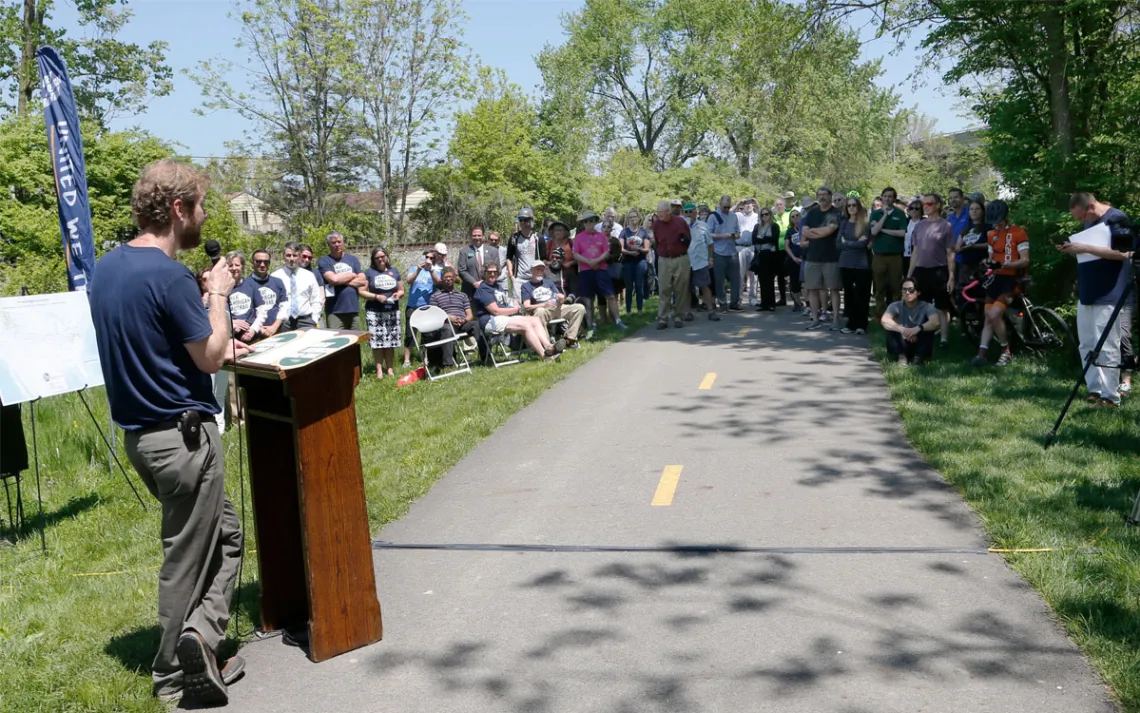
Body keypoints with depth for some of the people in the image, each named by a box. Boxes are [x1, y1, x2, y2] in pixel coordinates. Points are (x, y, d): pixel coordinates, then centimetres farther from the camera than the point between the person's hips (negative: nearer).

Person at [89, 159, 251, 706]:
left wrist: (216, 347, 18)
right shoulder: (169, 277, -21)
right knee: (188, 558, 4)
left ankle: (199, 638, 16)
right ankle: (174, 675, 11)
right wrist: (218, 295, -1)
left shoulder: (107, 267, 8)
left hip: (139, 432, 9)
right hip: (183, 434, -9)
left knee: (224, 535, 18)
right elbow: (210, 358, -14)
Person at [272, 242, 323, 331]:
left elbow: (316, 301, 13)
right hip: (283, 322, -2)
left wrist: (314, 321, 3)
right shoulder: (275, 277, 4)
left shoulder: (309, 275, 12)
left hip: (305, 321, 2)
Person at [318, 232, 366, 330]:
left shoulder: (352, 259, 14)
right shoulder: (324, 261, 3)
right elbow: (333, 278, -14)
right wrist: (352, 275, 0)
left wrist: (341, 280, -8)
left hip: (354, 310, 4)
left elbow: (362, 281, 3)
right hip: (335, 311, -4)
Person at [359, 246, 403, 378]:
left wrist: (398, 294, -5)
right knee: (377, 342, -5)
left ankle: (390, 368, 10)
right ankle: (379, 370, -1)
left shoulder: (394, 271, 12)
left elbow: (401, 290, 18)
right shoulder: (369, 272, 1)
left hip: (392, 312, 3)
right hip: (374, 313, -3)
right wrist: (376, 296, -16)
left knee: (391, 342, 3)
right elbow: (361, 292, -3)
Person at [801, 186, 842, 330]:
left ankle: (835, 320, 1)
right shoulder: (812, 213, 12)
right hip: (812, 257, 5)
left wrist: (812, 231, -6)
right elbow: (804, 232, 3)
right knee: (812, 288, 5)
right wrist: (821, 233, -10)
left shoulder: (836, 213, -4)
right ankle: (815, 319, 13)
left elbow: (829, 230, -18)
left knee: (833, 288, 0)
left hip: (831, 257, -4)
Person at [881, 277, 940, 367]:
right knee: (890, 328, -24)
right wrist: (903, 330, -41)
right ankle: (902, 357, -15)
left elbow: (936, 322, -31)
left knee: (928, 326, -24)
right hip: (902, 347, 0)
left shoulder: (926, 307, -12)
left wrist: (918, 328, -46)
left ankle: (918, 358, -15)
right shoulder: (896, 306, -10)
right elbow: (884, 321, -28)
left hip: (920, 347, 0)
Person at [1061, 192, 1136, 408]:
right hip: (1087, 294, 9)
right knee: (1087, 346, 11)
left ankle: (1110, 397, -2)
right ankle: (1095, 391, 18)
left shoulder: (1117, 219, -11)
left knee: (1106, 348, -7)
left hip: (1108, 296, -9)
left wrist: (1086, 248, -23)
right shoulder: (1089, 222, 15)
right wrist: (1073, 249, 3)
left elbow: (1123, 253, -20)